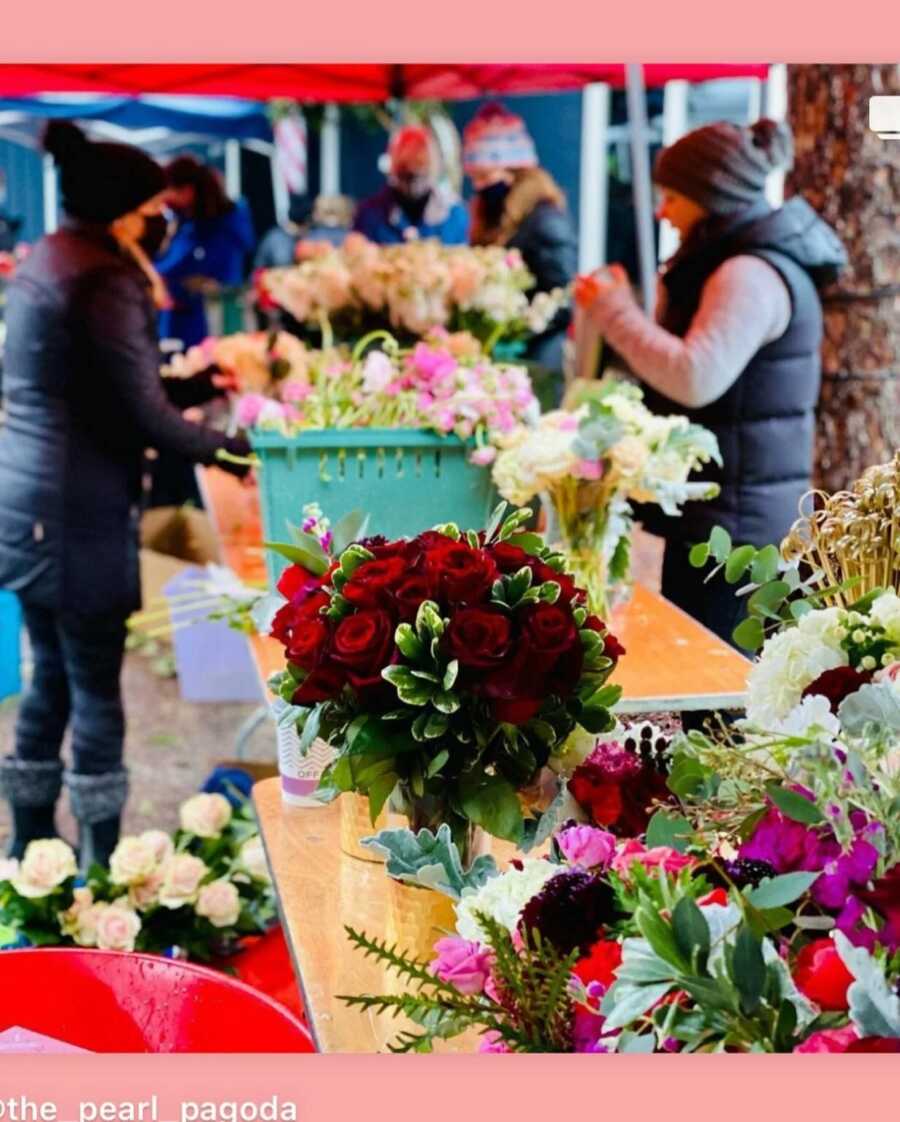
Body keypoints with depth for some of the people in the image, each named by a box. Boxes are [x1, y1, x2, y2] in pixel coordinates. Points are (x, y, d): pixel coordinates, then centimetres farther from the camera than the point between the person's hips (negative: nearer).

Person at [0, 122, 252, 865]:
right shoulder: (102, 279, -16)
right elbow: (144, 413, -17)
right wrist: (225, 447, -5)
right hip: (80, 509, -9)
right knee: (96, 686, 1)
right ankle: (99, 865, 12)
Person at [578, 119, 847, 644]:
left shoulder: (750, 274, -18)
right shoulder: (739, 262, 15)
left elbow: (696, 378, -28)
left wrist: (615, 311, -17)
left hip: (733, 517, -10)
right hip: (725, 508, 10)